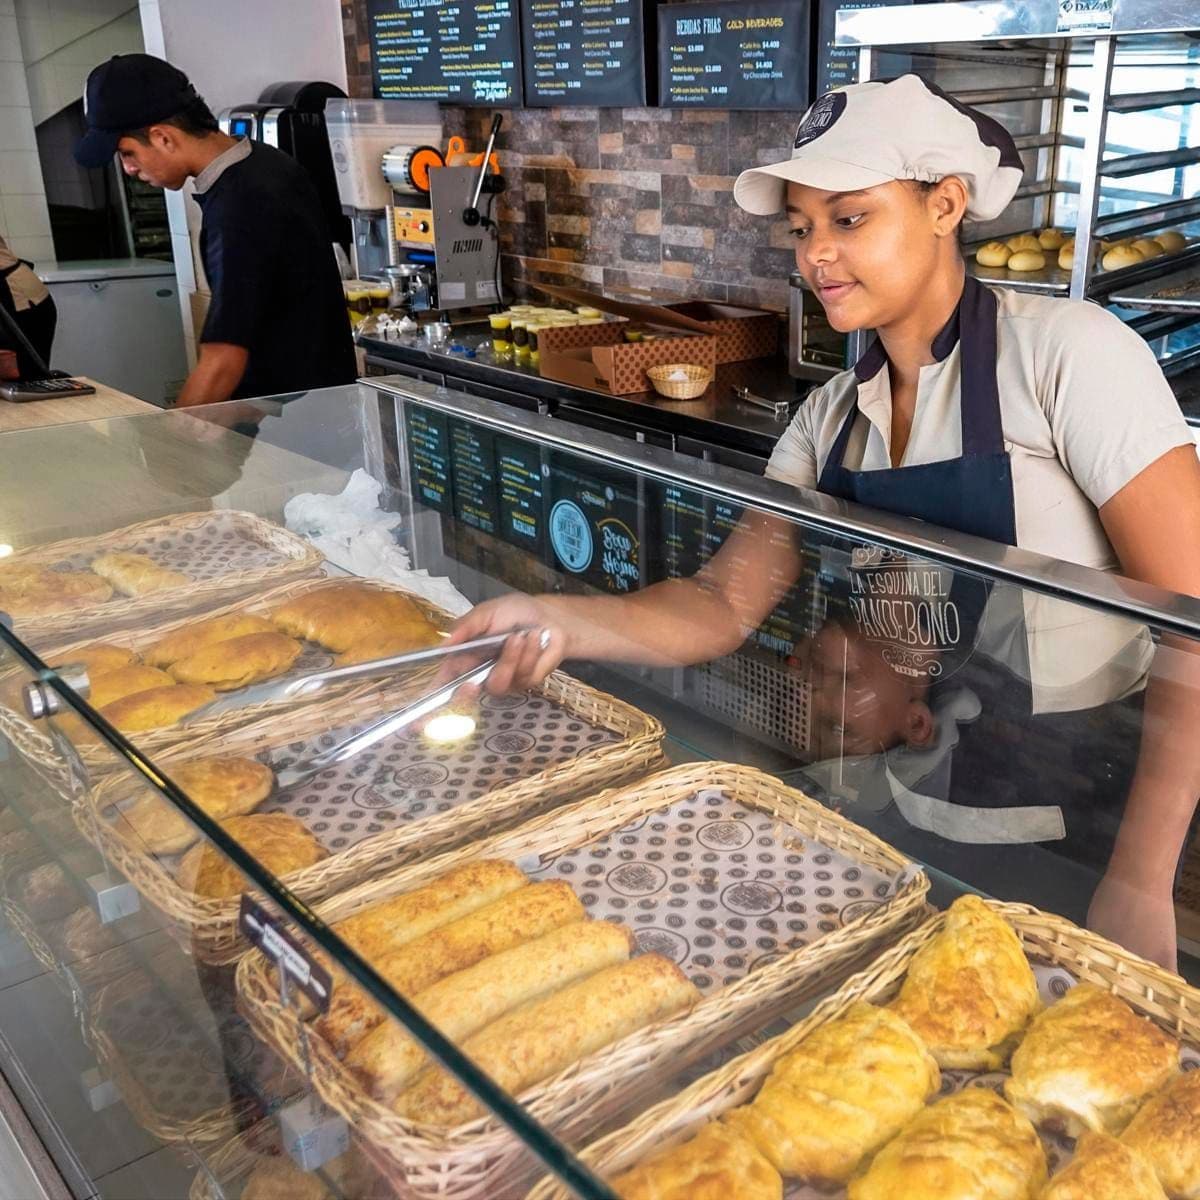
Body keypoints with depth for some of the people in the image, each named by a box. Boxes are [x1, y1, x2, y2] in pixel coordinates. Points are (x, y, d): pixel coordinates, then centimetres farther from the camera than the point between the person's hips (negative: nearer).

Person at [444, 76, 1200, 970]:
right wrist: (560, 622, -23)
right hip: (912, 820, 6)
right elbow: (727, 604, -5)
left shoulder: (1066, 351, -16)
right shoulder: (833, 415, 2)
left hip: (1077, 837, -5)